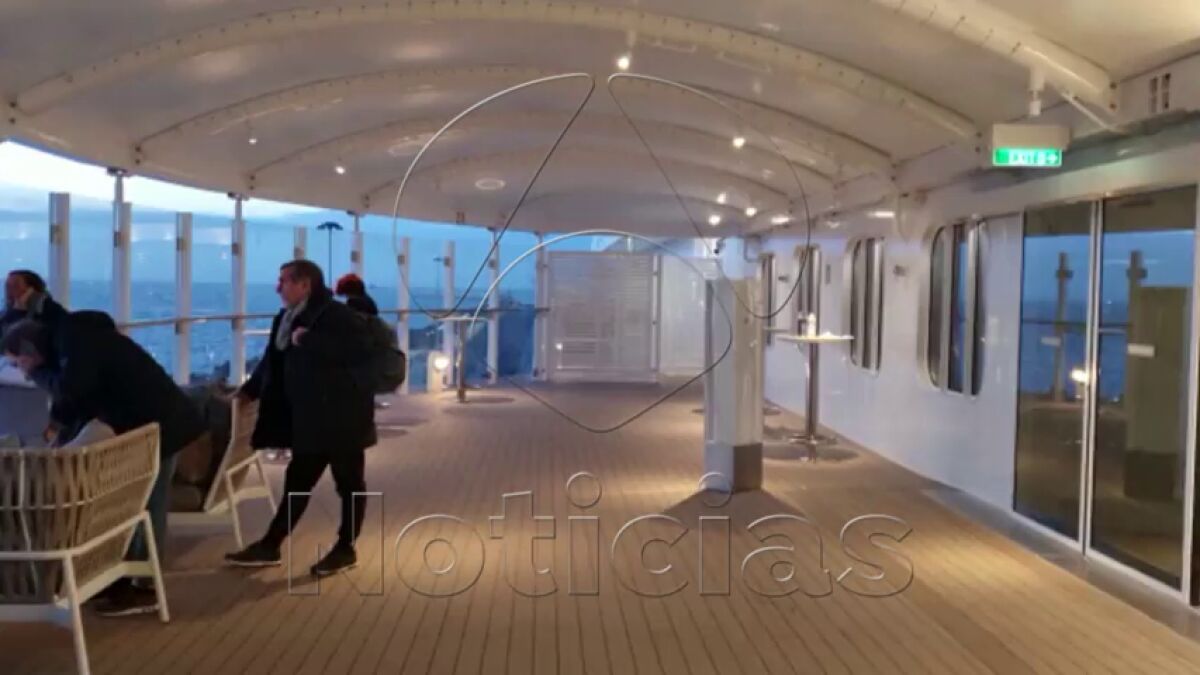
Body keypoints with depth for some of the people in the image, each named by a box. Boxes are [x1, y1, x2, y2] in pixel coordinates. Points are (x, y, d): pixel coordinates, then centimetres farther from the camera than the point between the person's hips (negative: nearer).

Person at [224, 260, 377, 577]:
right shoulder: (286, 319, 8)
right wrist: (247, 392, 10)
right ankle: (270, 545, 20)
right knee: (297, 481, 13)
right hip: (309, 419, 8)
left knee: (349, 482, 6)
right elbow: (273, 362, 17)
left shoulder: (337, 315, -16)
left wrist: (309, 341, -27)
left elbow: (358, 350, -30)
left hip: (341, 416, -8)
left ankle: (345, 549, 18)